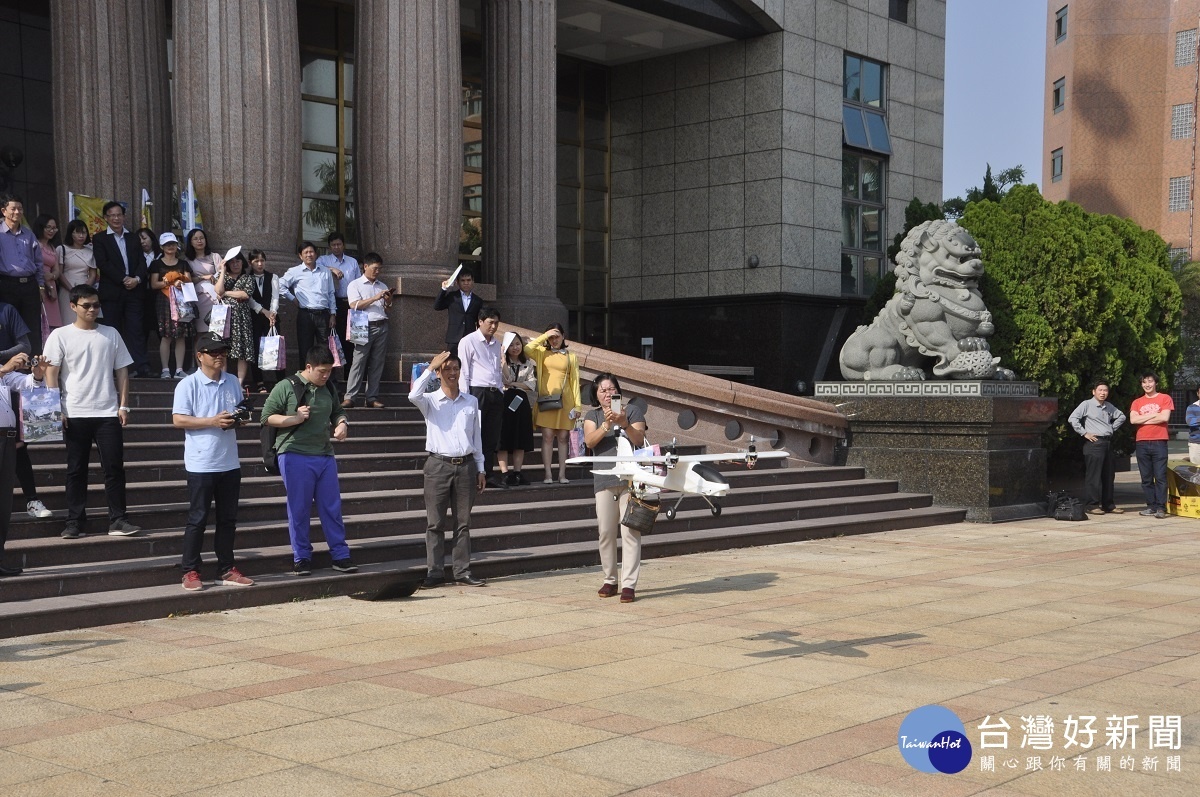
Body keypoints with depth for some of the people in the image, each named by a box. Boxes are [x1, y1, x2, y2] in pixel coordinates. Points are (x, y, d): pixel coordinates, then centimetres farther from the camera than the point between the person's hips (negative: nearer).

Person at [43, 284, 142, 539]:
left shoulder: (110, 334, 9)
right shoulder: (60, 336, 2)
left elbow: (122, 371, 11)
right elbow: (51, 374, -2)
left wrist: (124, 405, 3)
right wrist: (56, 409, -9)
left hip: (108, 413, 2)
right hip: (75, 414, -2)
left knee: (114, 467, -1)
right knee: (76, 469, 5)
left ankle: (118, 520, 3)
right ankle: (75, 522, 10)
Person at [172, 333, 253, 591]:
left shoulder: (233, 383, 12)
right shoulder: (188, 385, -6)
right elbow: (178, 420, -12)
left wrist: (238, 420, -3)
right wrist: (212, 421, -20)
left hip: (229, 462, 6)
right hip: (201, 463, -6)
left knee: (228, 518, 11)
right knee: (198, 519, 0)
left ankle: (226, 570, 19)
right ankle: (190, 571, 8)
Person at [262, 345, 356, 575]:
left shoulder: (328, 389, 13)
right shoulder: (286, 387, -4)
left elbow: (337, 412, 27)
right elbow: (267, 416, -4)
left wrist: (342, 424, 5)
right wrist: (294, 419, -16)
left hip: (325, 455, 5)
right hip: (295, 456, -5)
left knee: (332, 507, 6)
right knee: (299, 509, 1)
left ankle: (340, 555, 13)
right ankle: (302, 558, 11)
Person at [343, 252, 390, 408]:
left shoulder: (383, 286, 20)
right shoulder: (355, 285, 5)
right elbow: (354, 305, -9)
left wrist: (388, 302, -1)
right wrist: (375, 298, -14)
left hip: (381, 326, 5)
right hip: (365, 327, -5)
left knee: (377, 363, 3)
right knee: (358, 362, -9)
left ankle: (372, 397, 6)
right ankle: (350, 397, -10)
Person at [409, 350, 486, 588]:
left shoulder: (471, 402, 11)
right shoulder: (430, 401, 2)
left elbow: (476, 437, 15)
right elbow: (413, 396, -22)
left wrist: (480, 469, 12)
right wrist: (430, 368, -15)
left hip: (466, 465, 3)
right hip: (438, 465, -2)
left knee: (463, 522, 5)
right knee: (435, 523, -1)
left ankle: (462, 572, 9)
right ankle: (435, 573, 3)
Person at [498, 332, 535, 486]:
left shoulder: (528, 364, 14)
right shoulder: (502, 362, 2)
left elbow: (532, 384, 3)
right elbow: (504, 378, -16)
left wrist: (513, 384, -8)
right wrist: (503, 357, -18)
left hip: (521, 402, 4)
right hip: (504, 401, -4)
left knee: (521, 439, 3)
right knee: (503, 438, -7)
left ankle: (517, 472, 7)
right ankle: (504, 473, -8)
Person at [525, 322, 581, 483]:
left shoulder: (571, 356, 12)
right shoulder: (542, 353, 11)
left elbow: (575, 381, 9)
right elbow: (527, 349, -10)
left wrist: (577, 405, 2)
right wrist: (544, 336, -6)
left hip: (565, 400, 1)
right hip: (546, 399, -1)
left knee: (563, 437, 2)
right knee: (547, 436, -4)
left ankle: (562, 474, 5)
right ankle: (548, 474, -3)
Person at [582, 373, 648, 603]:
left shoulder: (632, 410, 8)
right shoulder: (592, 415, 13)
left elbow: (639, 440, -4)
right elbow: (589, 441, -5)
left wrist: (624, 424, -21)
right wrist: (606, 425, -21)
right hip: (604, 480, 2)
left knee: (630, 531, -7)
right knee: (606, 532, 3)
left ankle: (628, 584, -7)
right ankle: (609, 580, 17)